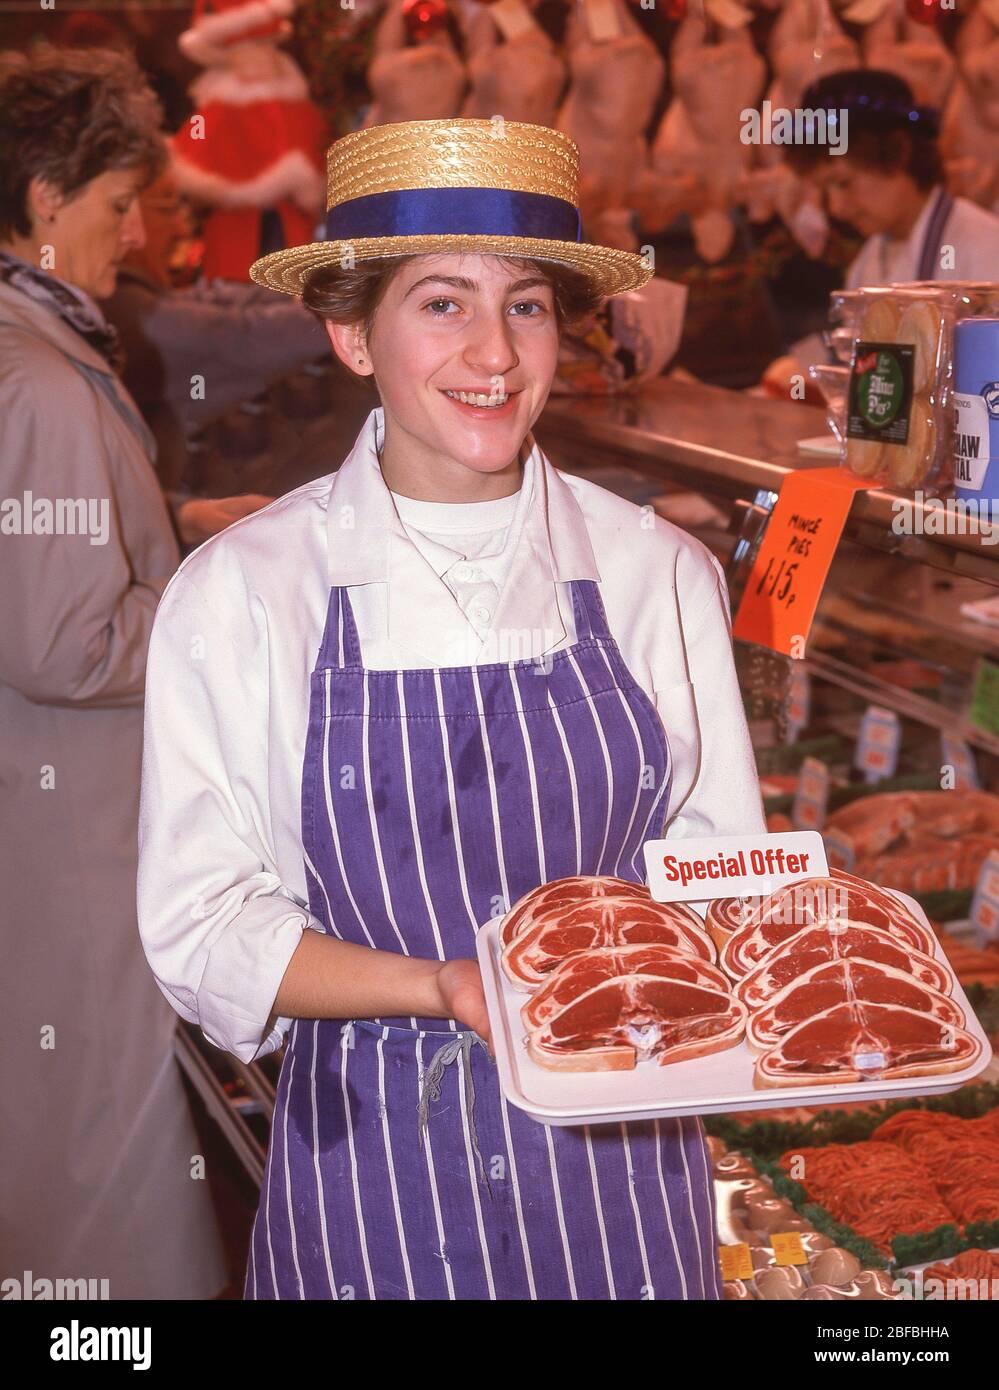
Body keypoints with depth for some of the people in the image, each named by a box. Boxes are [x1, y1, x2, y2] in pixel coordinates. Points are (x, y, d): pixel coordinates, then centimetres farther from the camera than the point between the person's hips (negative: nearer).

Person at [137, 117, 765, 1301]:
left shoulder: (658, 574, -3)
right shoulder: (240, 592, -8)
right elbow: (201, 934, -7)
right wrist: (449, 990, -21)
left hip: (618, 1151, 2)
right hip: (372, 1168, -1)